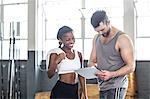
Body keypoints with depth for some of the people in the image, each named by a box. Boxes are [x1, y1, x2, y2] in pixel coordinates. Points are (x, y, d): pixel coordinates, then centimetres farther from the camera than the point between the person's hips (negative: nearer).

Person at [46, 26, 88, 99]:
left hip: (75, 91, 5)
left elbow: (81, 75, 13)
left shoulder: (78, 54, 7)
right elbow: (50, 75, -7)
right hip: (60, 90, -4)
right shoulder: (56, 53, -7)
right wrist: (56, 61, -22)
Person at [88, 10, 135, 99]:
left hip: (116, 86, -7)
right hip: (102, 87, 7)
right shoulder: (96, 38, 11)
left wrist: (111, 74, -24)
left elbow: (131, 67, -12)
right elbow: (91, 62, 14)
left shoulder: (122, 39, -10)